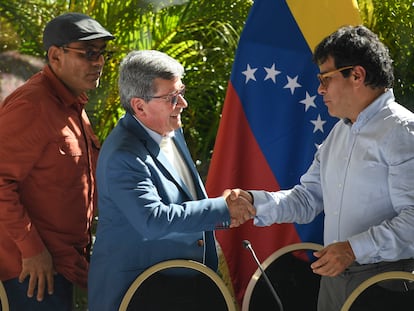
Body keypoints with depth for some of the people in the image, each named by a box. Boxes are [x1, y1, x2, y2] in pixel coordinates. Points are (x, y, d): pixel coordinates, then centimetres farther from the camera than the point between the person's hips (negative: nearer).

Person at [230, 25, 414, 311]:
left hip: (383, 281, -8)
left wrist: (355, 249, -26)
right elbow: (307, 198, 17)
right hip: (333, 275, 8)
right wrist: (253, 201, 2)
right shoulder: (340, 132, 17)